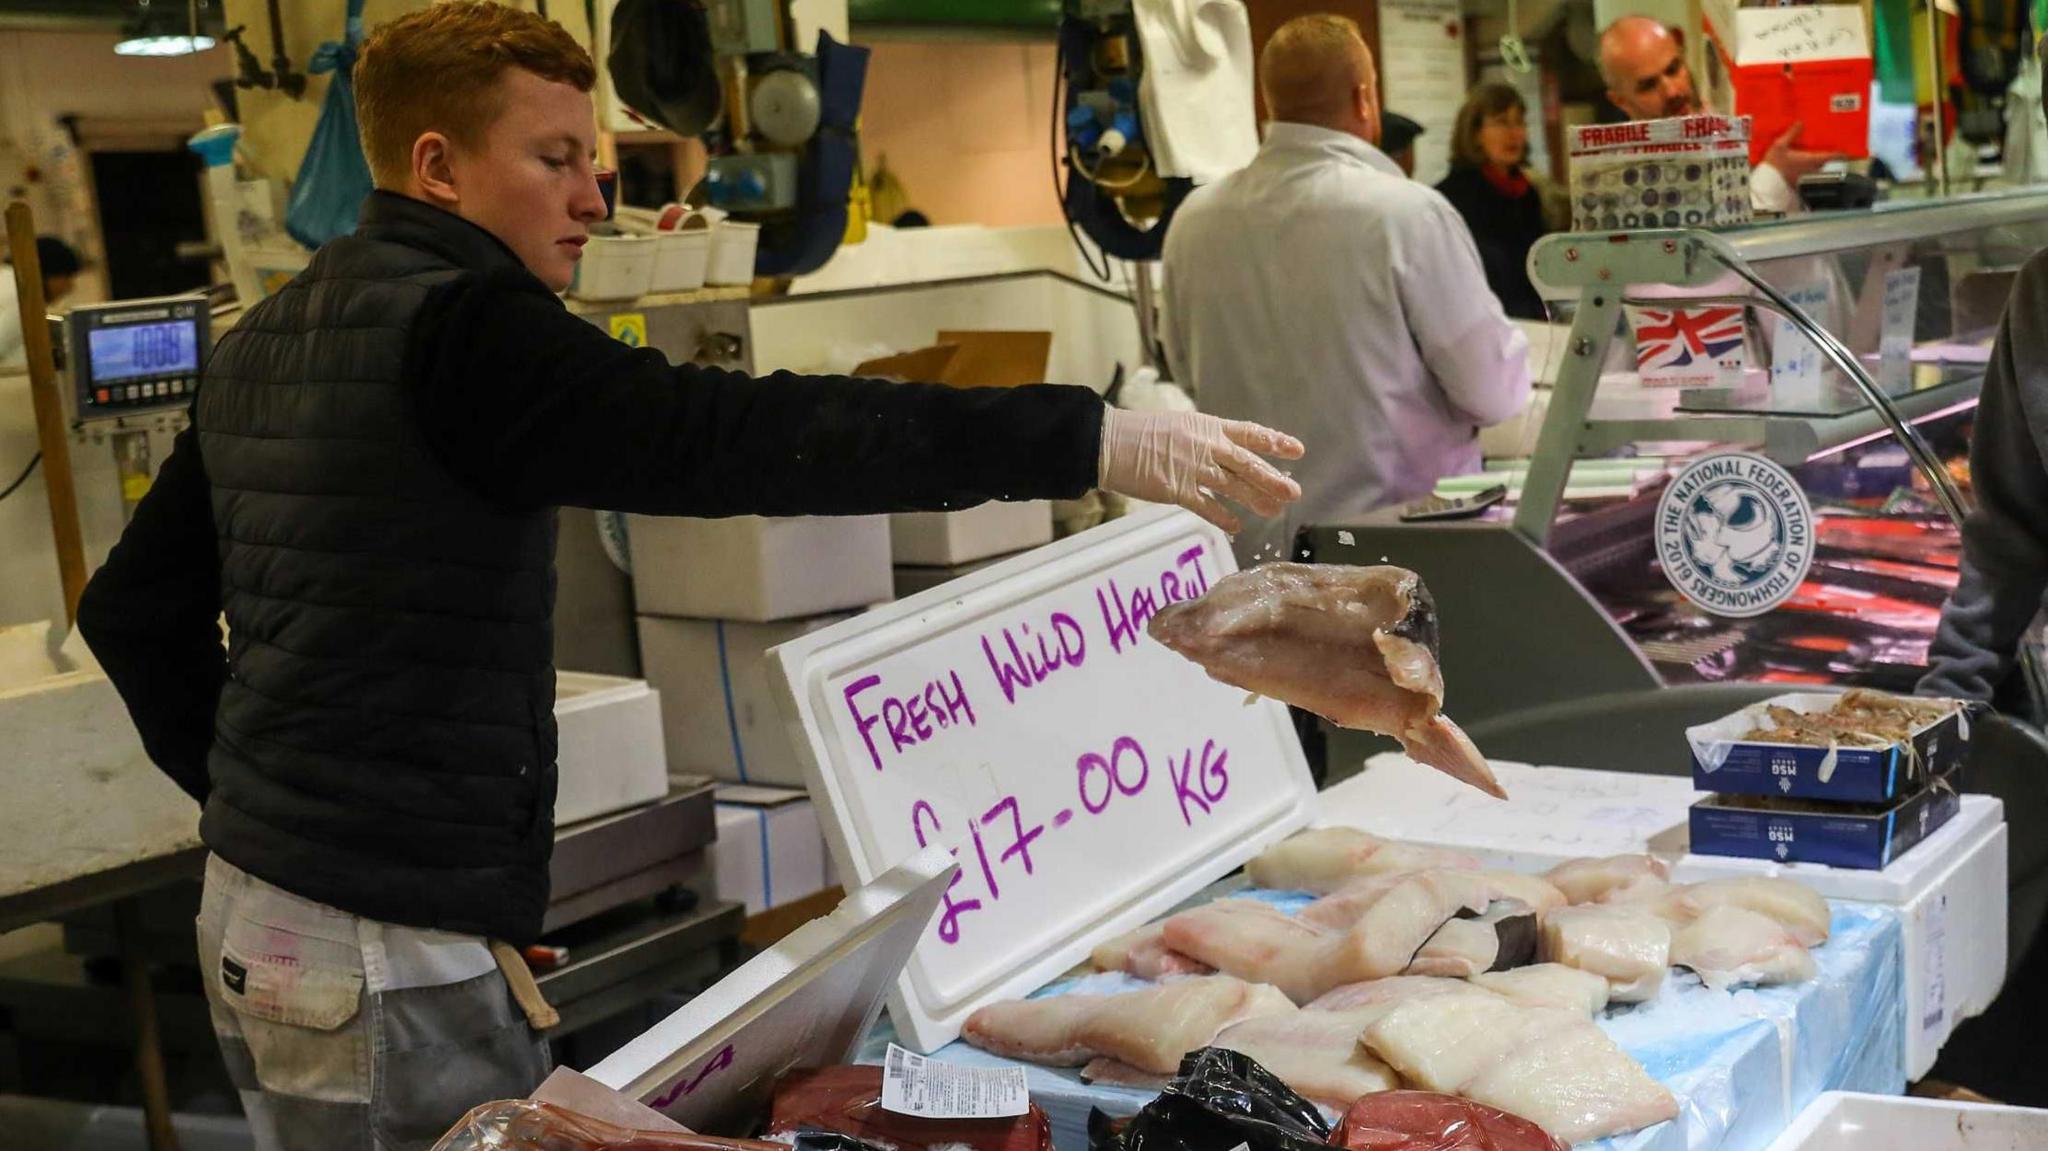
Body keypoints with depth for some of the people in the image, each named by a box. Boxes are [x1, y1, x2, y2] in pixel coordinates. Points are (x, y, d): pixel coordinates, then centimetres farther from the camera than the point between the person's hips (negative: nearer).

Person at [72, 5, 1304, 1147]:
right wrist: (1095, 441, -31)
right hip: (385, 953, -10)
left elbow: (133, 607, 17)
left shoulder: (266, 340, 11)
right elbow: (735, 438, -30)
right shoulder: (458, 326, -18)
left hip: (251, 910, 10)